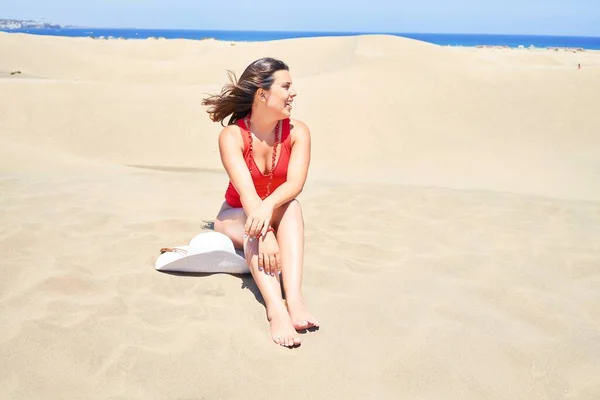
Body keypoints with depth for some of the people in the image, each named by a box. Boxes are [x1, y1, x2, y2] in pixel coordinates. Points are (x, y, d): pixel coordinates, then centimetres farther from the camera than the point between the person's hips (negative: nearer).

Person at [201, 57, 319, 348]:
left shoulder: (297, 132, -14)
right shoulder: (232, 135, -20)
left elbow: (295, 183, -28)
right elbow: (245, 192, -33)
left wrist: (268, 206, -49)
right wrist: (264, 236, -48)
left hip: (278, 216, 2)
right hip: (237, 216, -1)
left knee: (292, 206, -32)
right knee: (255, 230, -35)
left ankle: (294, 298, -49)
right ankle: (276, 310, -56)